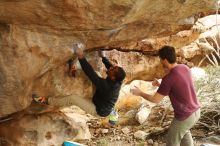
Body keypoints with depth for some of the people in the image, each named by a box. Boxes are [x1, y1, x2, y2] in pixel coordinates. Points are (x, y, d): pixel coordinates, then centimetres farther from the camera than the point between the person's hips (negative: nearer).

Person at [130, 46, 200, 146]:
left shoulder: (168, 78, -25)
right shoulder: (185, 68, -1)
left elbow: (155, 100, -14)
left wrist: (140, 93, 0)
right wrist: (160, 85, 14)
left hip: (185, 117, -8)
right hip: (196, 111, 8)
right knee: (184, 131, 36)